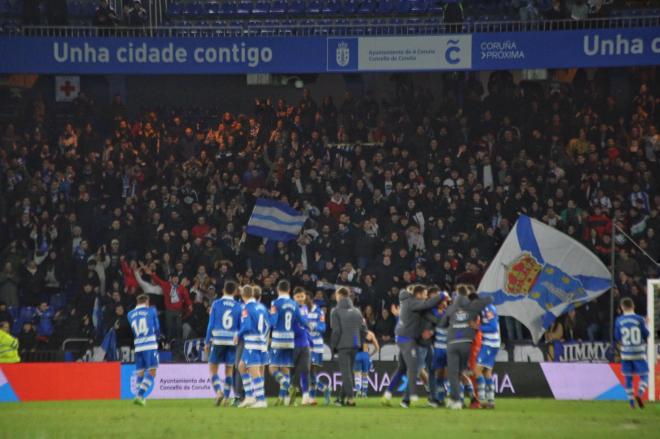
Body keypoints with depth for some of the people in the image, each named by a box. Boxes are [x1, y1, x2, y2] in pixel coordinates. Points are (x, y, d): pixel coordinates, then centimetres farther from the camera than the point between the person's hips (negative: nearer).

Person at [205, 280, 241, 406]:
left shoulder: (216, 304, -1)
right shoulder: (238, 307, 2)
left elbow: (211, 324, -2)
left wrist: (207, 342, 4)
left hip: (218, 340, -2)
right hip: (232, 341, 2)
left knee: (213, 368, 7)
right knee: (229, 370, 10)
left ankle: (218, 392, -14)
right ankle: (226, 398, 8)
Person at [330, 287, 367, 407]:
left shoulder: (336, 311, -4)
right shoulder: (356, 311, 12)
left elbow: (336, 330, -11)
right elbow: (364, 329, 7)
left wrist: (333, 345, -2)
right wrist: (358, 341, 16)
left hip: (343, 346, -5)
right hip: (355, 345, 5)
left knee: (346, 372, -5)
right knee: (349, 371, 14)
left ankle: (350, 398, -14)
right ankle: (342, 397, 19)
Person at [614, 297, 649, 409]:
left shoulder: (619, 321, -3)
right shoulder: (639, 319, -9)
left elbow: (617, 338, 3)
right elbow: (646, 335, -1)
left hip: (626, 354, 2)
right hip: (639, 353, -2)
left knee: (628, 378, 11)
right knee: (644, 376, 6)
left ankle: (631, 401, 7)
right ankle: (639, 394, -19)